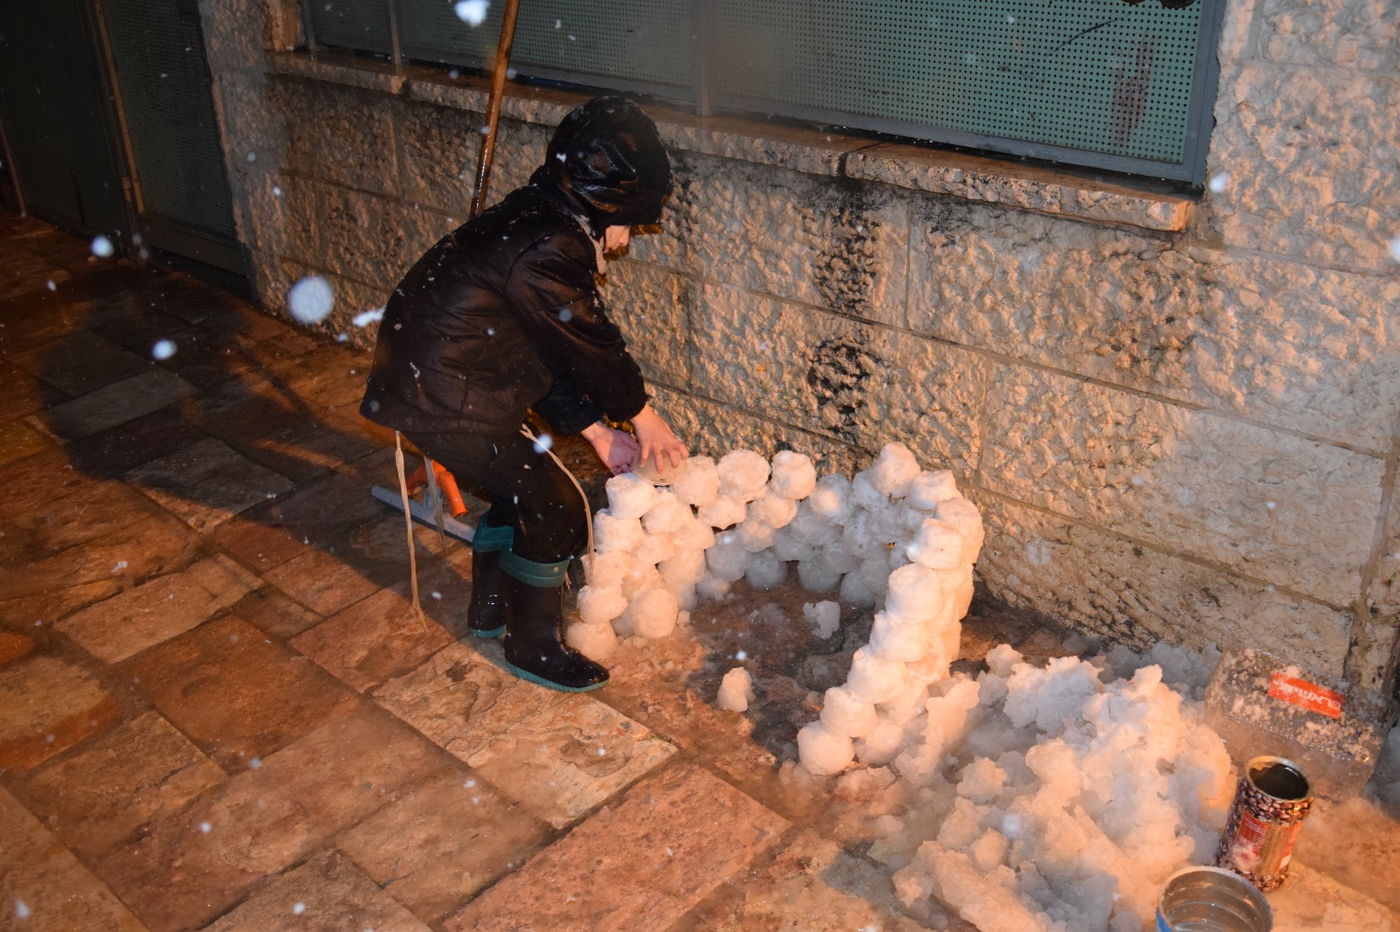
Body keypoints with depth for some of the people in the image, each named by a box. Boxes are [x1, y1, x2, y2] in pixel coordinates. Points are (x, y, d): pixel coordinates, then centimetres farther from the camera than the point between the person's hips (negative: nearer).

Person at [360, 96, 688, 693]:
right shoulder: (544, 252, -25)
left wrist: (600, 434, 9)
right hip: (443, 399, -10)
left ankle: (490, 608, 41)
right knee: (554, 508, -3)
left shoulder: (540, 227, 8)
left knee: (520, 485, 24)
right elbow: (593, 347, -14)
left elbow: (553, 356, 11)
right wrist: (644, 416, 2)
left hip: (432, 378, 10)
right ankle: (533, 647, 14)